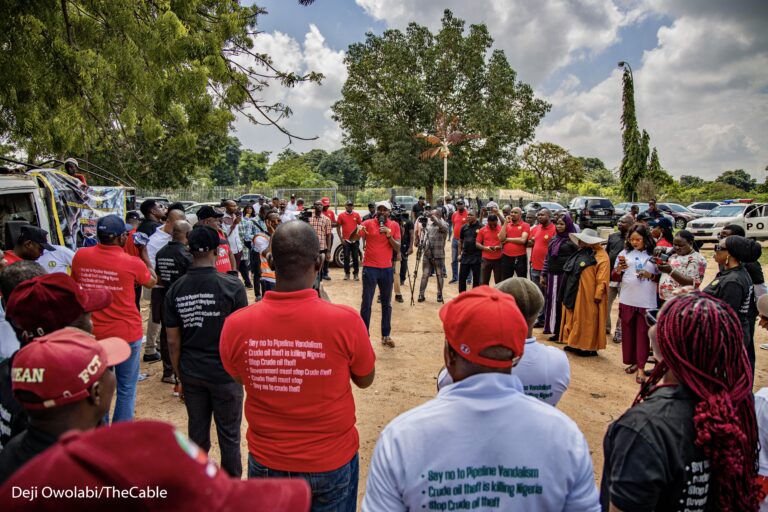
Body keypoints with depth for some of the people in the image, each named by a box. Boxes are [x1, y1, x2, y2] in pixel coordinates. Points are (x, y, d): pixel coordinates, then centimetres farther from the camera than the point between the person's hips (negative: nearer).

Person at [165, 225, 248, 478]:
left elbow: (173, 341, 0)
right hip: (225, 373, -3)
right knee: (229, 435, 12)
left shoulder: (175, 290, -5)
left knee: (197, 433, 18)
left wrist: (179, 373, 13)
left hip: (191, 374, 4)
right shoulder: (232, 285, -16)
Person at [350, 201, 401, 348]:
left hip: (387, 269, 3)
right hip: (370, 268, -3)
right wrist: (357, 231, -32)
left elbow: (398, 248, -1)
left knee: (387, 303, 10)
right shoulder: (368, 223, -4)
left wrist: (389, 235, -18)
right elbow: (351, 239, -11)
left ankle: (386, 335, 20)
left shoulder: (394, 226, 3)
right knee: (366, 303, 1)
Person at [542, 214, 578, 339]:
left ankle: (560, 332, 8)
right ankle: (551, 327, 23)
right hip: (551, 276, 6)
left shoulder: (572, 240, -6)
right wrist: (543, 274, 13)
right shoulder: (554, 239, 13)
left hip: (564, 276, -6)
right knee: (551, 302, 10)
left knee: (561, 303, -1)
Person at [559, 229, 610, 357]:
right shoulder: (581, 253, 15)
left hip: (588, 295, -9)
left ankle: (589, 347, 8)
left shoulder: (601, 256, -12)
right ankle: (575, 343, 22)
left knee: (587, 320, -1)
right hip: (574, 293, 9)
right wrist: (569, 292, 19)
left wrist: (598, 295, -21)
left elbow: (602, 278, -18)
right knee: (575, 319, 13)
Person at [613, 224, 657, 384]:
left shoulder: (654, 255, 1)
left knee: (643, 334, 1)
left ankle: (641, 367, 6)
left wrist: (651, 275, -13)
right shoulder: (624, 253, 5)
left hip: (647, 302, -2)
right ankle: (632, 362, 24)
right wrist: (619, 268, -13)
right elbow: (614, 277, 7)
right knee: (628, 332, 10)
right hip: (627, 300, 3)